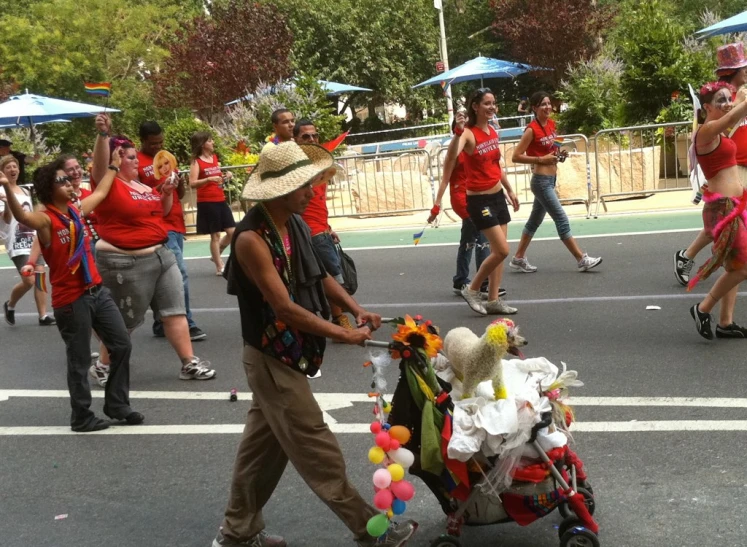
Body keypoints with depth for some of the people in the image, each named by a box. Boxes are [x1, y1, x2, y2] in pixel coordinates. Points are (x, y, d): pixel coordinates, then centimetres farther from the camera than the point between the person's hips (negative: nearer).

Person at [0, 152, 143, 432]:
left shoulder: (77, 210, 9)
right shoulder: (45, 219, -14)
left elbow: (100, 193, 29)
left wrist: (113, 167, 41)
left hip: (97, 291, 8)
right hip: (70, 300, -8)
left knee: (122, 345, 12)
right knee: (80, 360, 3)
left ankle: (117, 404, 26)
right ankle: (82, 417, 18)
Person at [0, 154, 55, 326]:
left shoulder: (25, 192, 16)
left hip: (32, 240, 7)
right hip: (16, 242, -7)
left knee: (40, 275, -2)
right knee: (29, 280, -14)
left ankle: (43, 316, 1)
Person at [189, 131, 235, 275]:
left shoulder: (214, 157, 11)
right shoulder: (196, 161, -9)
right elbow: (192, 183, -17)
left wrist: (226, 175, 6)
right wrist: (209, 179, -30)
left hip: (221, 200, 7)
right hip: (206, 202, -7)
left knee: (232, 232, 5)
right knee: (215, 235, -1)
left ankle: (215, 256, 26)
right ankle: (219, 267, 9)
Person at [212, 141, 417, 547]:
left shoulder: (295, 223, 3)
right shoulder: (251, 239, -24)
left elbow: (318, 275, 13)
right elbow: (284, 307, -26)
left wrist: (356, 309, -3)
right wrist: (342, 334, -20)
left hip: (288, 355, 9)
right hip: (272, 359, -9)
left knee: (264, 443, 17)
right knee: (315, 447, 0)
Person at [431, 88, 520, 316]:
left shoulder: (493, 132, 8)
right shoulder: (468, 134, -16)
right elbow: (451, 157, -38)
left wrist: (509, 190, 26)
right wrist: (458, 131, -53)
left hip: (498, 197, 8)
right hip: (479, 200, -8)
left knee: (497, 251, 9)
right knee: (502, 249, -11)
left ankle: (493, 300, 17)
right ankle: (472, 290, 7)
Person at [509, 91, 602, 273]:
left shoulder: (551, 124, 8)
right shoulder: (532, 130, -15)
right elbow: (516, 156, -17)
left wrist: (559, 154, 3)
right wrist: (541, 159, -22)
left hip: (551, 179, 9)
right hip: (541, 181, -9)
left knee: (535, 220, 14)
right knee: (561, 219, -6)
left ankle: (518, 259, 23)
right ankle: (582, 260, -2)